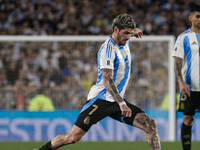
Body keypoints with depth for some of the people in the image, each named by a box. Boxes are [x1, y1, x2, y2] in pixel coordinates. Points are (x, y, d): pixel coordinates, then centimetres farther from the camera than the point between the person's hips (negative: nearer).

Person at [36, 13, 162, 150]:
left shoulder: (124, 43, 9)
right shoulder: (108, 49, -17)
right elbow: (107, 80, -27)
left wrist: (133, 32, 19)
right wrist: (121, 103, -36)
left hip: (118, 101, 7)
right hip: (101, 100, -7)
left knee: (151, 125, -9)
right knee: (73, 137, -12)